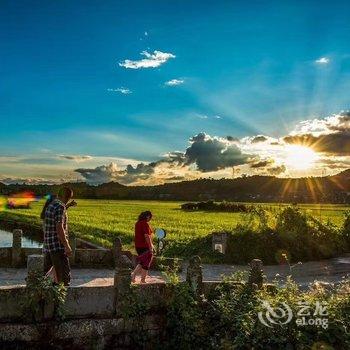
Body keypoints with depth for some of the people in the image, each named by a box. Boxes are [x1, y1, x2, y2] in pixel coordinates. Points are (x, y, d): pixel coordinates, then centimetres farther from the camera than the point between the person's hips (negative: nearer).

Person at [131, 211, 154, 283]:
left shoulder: (137, 223, 9)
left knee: (141, 262, 21)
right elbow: (147, 236, -22)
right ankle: (143, 280, 14)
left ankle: (133, 274, 9)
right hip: (145, 247, -8)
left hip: (138, 246, 8)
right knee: (146, 263, 6)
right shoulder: (145, 224, -17)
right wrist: (150, 247, -18)